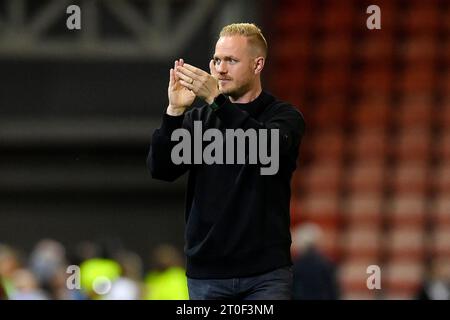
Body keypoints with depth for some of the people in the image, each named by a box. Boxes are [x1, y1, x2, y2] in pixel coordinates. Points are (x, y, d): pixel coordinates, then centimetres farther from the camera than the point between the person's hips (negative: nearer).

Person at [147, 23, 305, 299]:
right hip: (207, 272, 2)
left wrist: (216, 99, -28)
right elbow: (161, 169, -4)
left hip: (266, 272, -2)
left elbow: (269, 150, -20)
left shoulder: (284, 116, 2)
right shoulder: (198, 119, 10)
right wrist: (174, 111, -19)